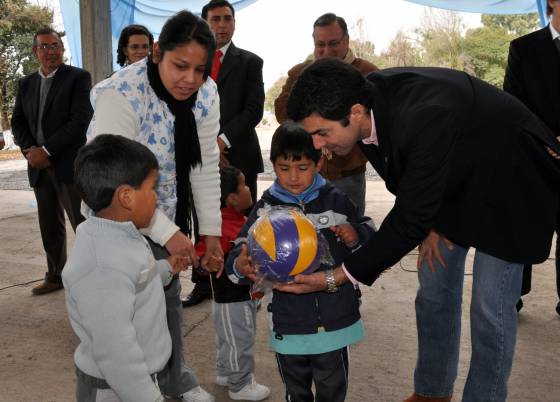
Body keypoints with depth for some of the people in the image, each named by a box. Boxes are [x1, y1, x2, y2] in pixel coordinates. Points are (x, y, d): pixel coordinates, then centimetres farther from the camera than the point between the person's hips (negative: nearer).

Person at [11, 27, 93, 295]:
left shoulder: (78, 78, -4)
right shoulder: (25, 84, 15)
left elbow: (80, 120, -13)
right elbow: (17, 122, 14)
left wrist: (47, 150, -15)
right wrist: (30, 150, -6)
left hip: (69, 164, -6)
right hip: (39, 166, 6)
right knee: (50, 226, 13)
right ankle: (56, 276, 24)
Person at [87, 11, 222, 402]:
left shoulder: (206, 95, -12)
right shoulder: (121, 94, -28)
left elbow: (205, 167, -6)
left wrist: (211, 231, -8)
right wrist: (167, 233, -32)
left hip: (171, 212, 5)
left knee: (170, 294, 17)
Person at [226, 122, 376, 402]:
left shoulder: (336, 201, -4)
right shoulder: (266, 210, -5)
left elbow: (369, 233, 8)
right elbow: (239, 255, -6)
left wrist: (356, 237, -15)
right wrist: (240, 266, -30)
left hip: (336, 321, 0)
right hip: (289, 324, 1)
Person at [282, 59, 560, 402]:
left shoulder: (425, 118, -42)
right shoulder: (367, 98, -18)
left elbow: (409, 220, -34)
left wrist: (336, 277, -32)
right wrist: (429, 223, -7)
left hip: (506, 184, -7)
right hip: (451, 180, 7)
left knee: (490, 306, -4)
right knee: (434, 290, 12)